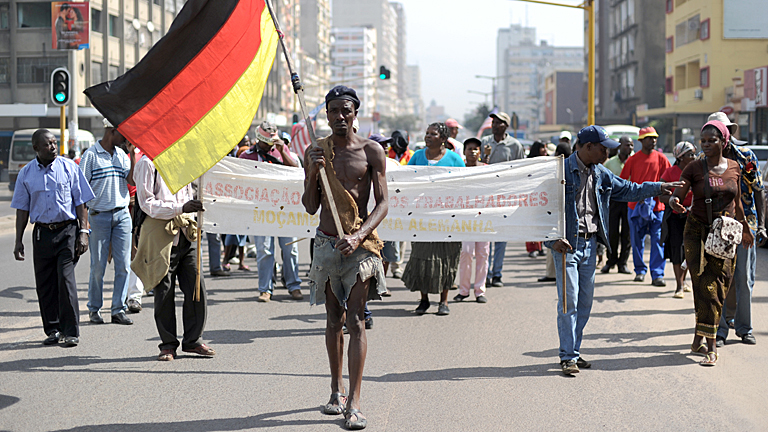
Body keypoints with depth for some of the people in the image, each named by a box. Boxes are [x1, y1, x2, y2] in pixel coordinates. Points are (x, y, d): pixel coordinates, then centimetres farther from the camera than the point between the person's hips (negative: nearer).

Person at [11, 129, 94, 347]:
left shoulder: (69, 167, 1)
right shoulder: (26, 174, 6)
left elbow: (81, 203, 2)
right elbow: (22, 209, 11)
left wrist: (83, 232, -5)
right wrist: (19, 241, 7)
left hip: (68, 231, -3)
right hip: (42, 233, 3)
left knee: (66, 279, -10)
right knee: (44, 283, 5)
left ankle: (71, 332, -5)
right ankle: (52, 329, 17)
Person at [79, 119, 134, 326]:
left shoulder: (121, 155, 11)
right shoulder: (91, 155, -4)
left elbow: (131, 180, 1)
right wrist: (83, 219, -10)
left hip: (122, 214, 5)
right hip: (99, 214, -4)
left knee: (123, 265, 2)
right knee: (98, 266, 1)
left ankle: (118, 310, 8)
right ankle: (94, 309, 15)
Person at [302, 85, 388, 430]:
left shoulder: (371, 151, -1)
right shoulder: (315, 152, 5)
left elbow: (382, 203, -4)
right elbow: (311, 207, 6)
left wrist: (358, 236, -19)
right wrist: (313, 174, -12)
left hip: (359, 245, -3)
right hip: (326, 244, 3)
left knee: (354, 321, -9)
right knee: (333, 320, 12)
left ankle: (353, 403, -12)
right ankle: (337, 390, 27)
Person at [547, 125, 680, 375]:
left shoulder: (600, 174, 11)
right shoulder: (563, 171, -10)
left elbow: (629, 190, 23)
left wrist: (659, 188, 18)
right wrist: (554, 239, -20)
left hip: (590, 244, 7)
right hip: (567, 244, -7)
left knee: (585, 301, 10)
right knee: (569, 301, -8)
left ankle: (574, 352, 19)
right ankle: (568, 357, -3)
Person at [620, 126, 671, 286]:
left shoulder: (661, 158, 3)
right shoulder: (633, 159, 2)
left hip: (657, 206, 0)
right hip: (636, 206, 1)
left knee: (658, 241, -7)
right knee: (637, 241, 7)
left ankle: (657, 275, -7)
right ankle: (640, 271, 22)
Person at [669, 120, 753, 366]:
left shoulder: (734, 168, 6)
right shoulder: (694, 169, -3)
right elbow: (677, 196, -8)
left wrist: (745, 229, 28)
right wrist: (674, 203, -32)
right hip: (698, 232, -3)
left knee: (717, 287, 0)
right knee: (705, 287, -9)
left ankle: (699, 340, 13)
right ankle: (711, 347, -8)